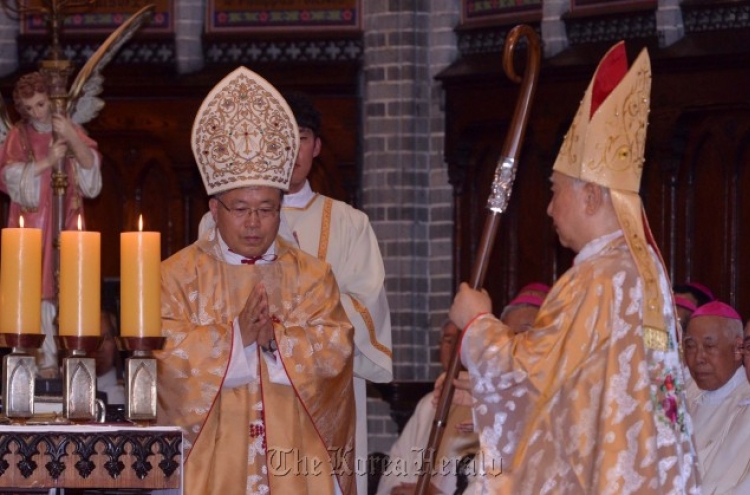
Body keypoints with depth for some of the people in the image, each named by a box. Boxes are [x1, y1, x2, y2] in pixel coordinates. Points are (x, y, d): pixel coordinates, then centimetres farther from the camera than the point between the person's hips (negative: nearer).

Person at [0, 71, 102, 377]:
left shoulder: (70, 131, 11)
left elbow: (90, 167, -1)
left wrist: (72, 139, -16)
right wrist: (47, 161, -16)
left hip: (66, 223, 2)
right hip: (33, 224, -2)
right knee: (38, 290, -7)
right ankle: (44, 359, -7)